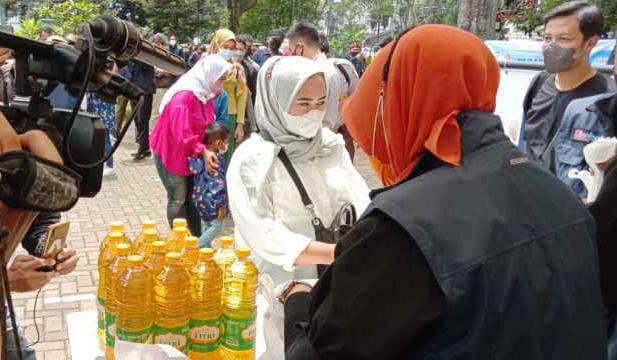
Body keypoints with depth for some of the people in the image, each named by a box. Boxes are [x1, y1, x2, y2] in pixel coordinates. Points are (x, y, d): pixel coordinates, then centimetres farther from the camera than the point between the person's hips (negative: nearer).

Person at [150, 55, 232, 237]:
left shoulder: (205, 94, 5)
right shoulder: (184, 95, -23)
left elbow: (207, 125, 11)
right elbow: (182, 133, -28)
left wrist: (207, 150, -2)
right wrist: (203, 151, -31)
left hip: (191, 155, 8)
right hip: (171, 153, -8)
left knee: (192, 199, 9)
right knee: (178, 200, -1)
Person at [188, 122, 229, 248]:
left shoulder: (201, 155, 3)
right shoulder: (215, 159, -22)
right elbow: (217, 183, -22)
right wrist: (221, 204, -17)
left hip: (200, 198, 9)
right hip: (211, 200, -9)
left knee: (207, 224, 21)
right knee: (216, 224, 0)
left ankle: (206, 246, 30)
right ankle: (200, 247, 0)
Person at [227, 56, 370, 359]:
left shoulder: (331, 146, 2)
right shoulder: (253, 159, -14)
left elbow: (360, 198, -3)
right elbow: (262, 235, -22)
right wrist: (339, 253, -28)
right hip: (281, 293, -4)